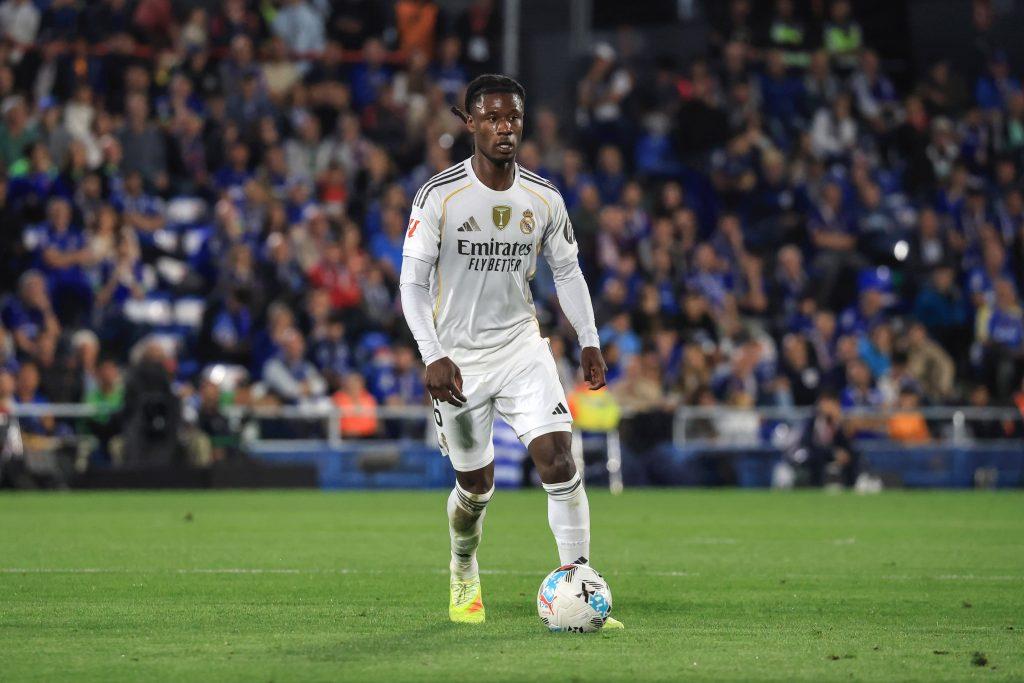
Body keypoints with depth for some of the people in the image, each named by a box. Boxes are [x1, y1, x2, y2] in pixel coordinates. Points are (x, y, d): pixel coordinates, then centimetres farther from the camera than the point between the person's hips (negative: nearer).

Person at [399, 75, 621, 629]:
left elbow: (567, 271, 13)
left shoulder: (544, 199, -1)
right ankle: (464, 575, 40)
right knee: (476, 484, 8)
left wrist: (589, 342, 4)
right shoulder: (440, 196, -12)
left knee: (558, 459, -17)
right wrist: (433, 357, -20)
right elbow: (412, 282, -11)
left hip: (522, 346, 2)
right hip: (458, 358, -2)